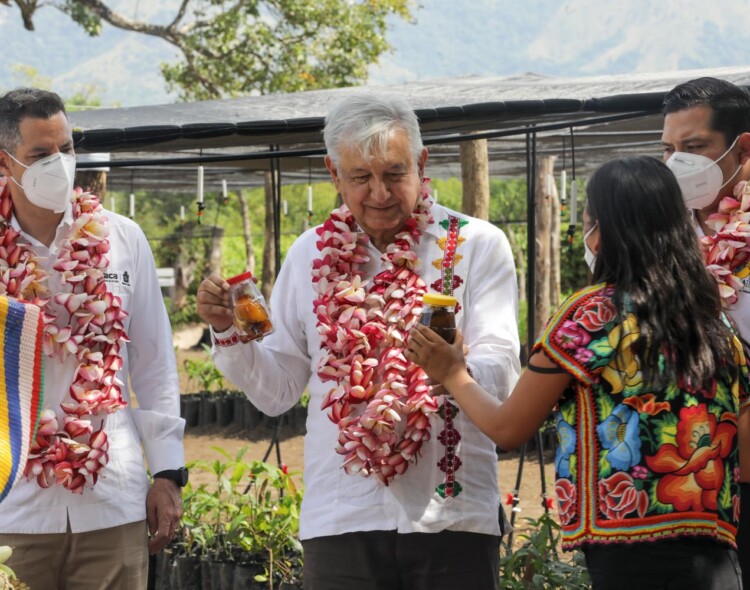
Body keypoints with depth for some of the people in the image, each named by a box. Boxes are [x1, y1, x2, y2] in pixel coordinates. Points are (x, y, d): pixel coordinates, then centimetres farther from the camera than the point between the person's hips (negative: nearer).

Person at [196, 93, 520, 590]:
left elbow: (501, 374, -9)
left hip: (451, 514, -2)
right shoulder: (311, 255, 11)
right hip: (342, 521, 2)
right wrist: (228, 332, -4)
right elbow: (277, 390, 13)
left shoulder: (477, 245, 2)